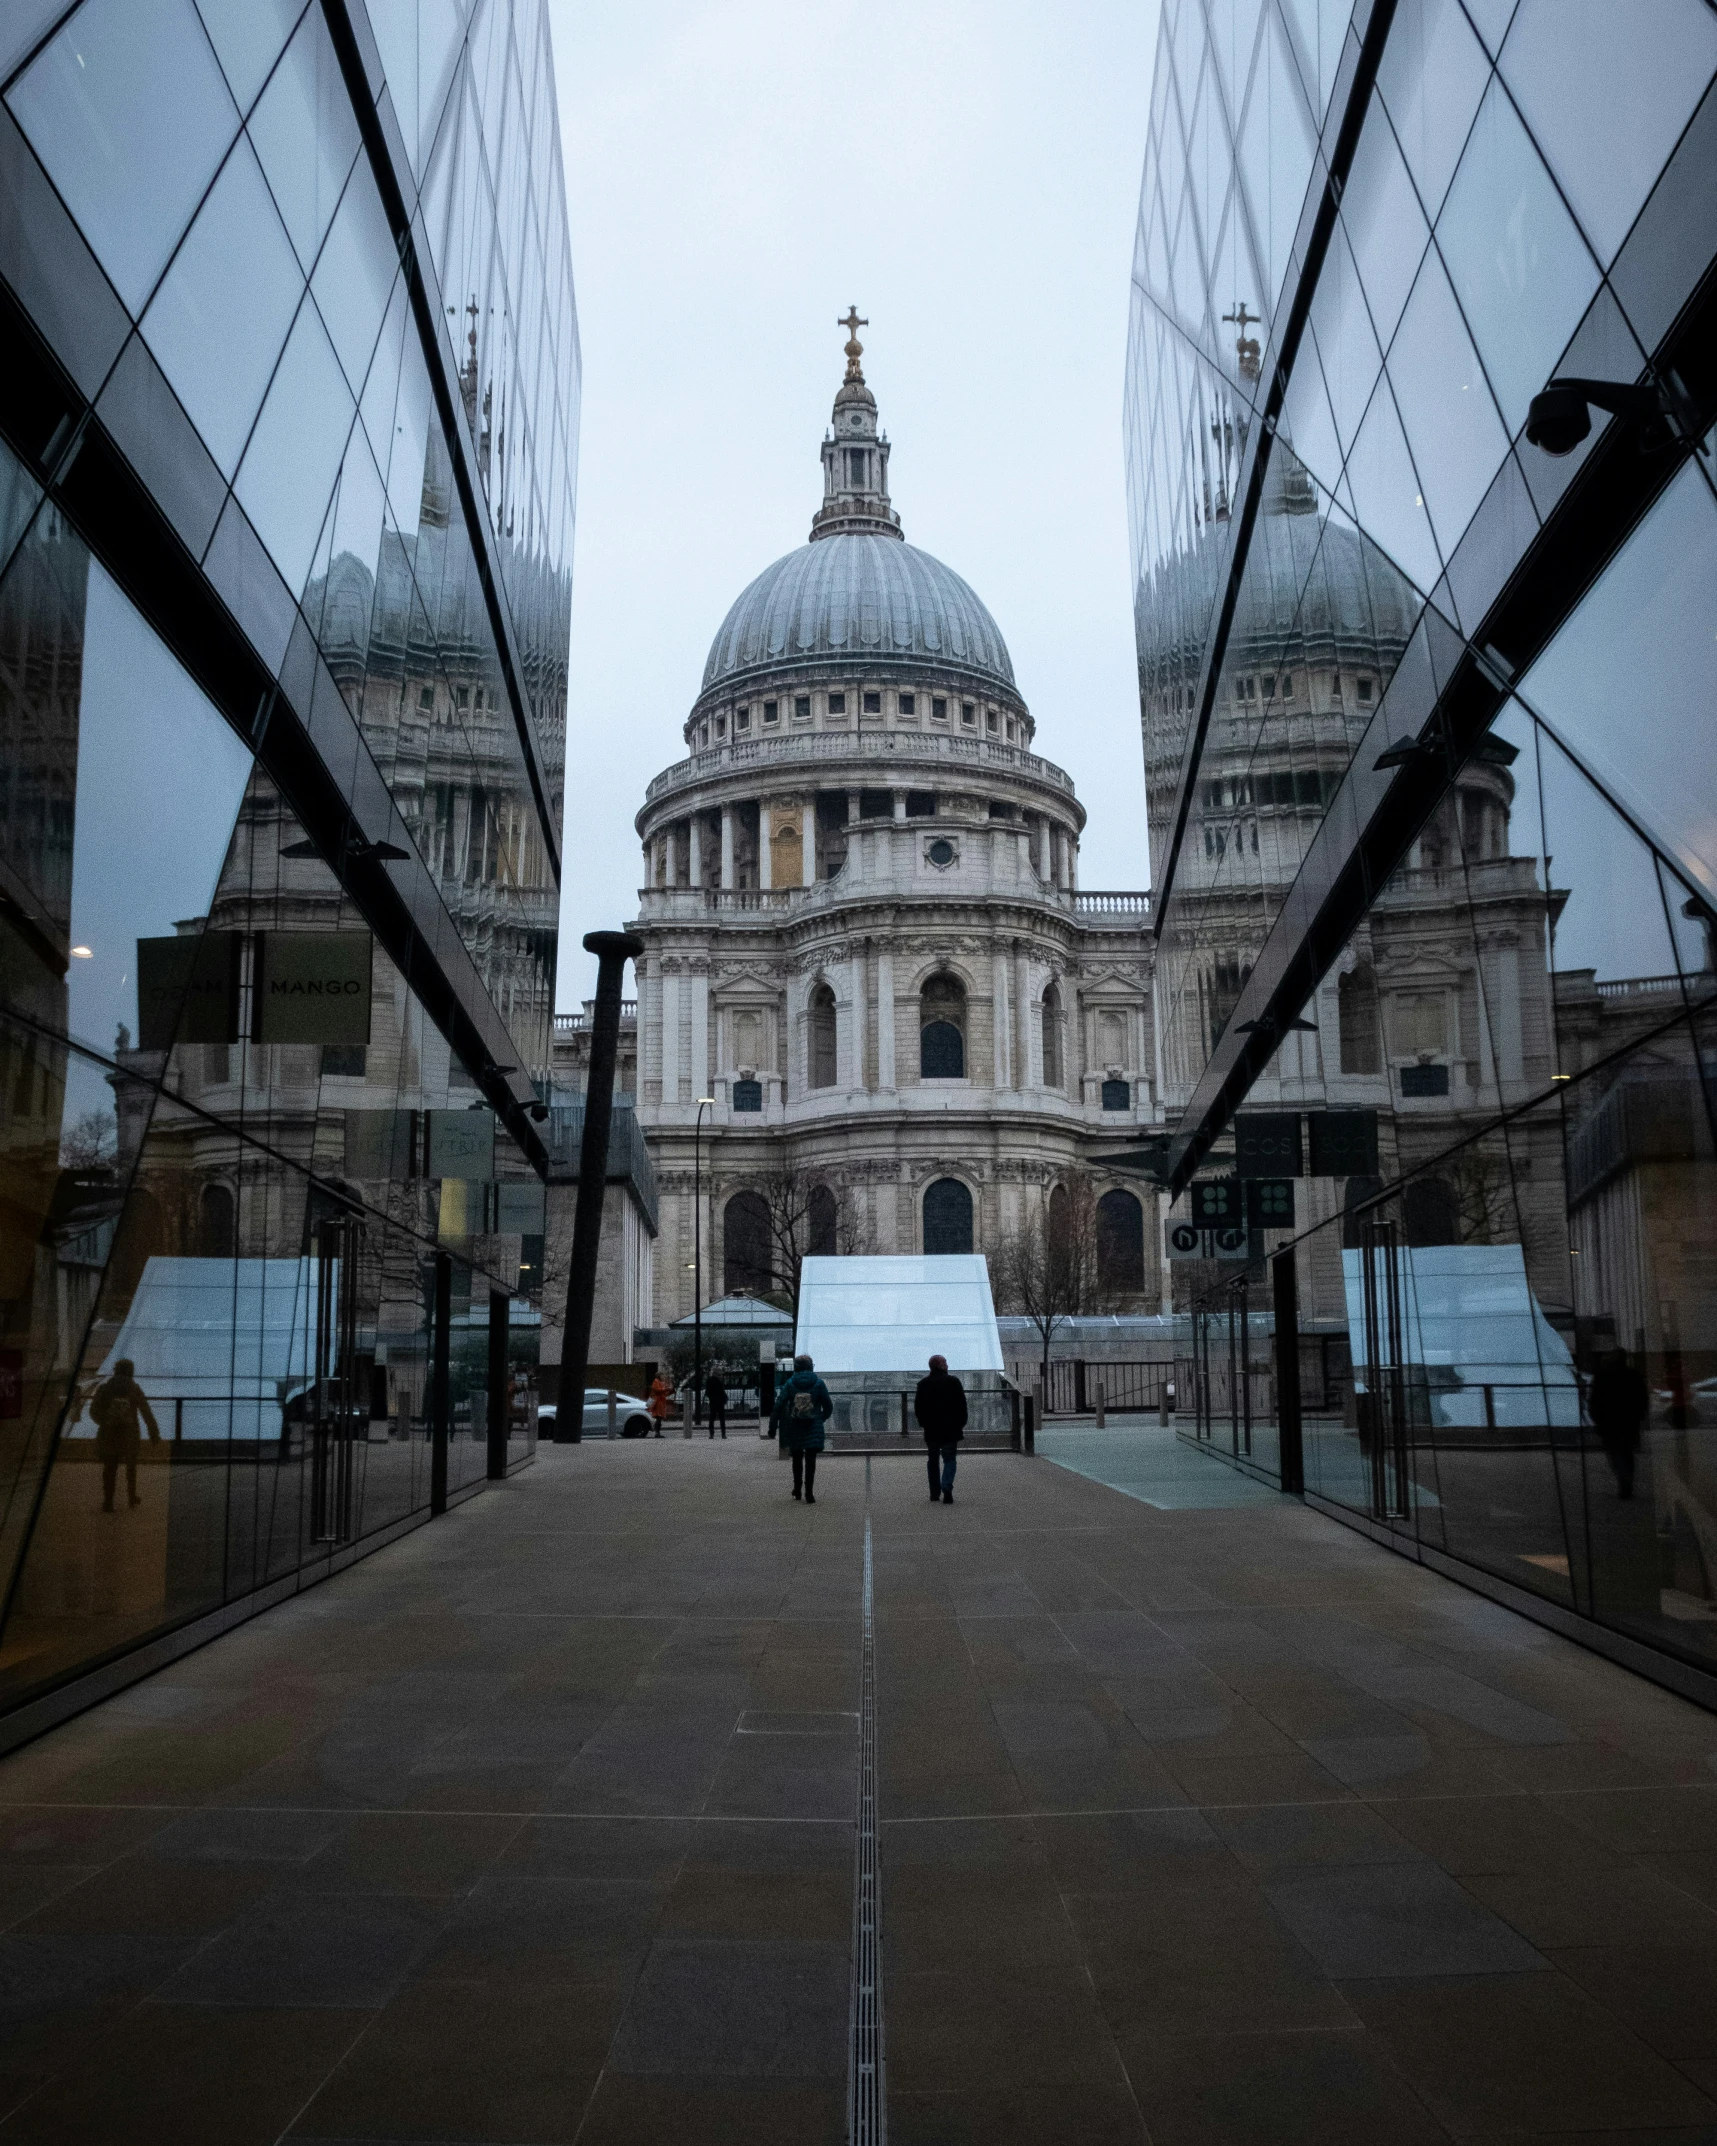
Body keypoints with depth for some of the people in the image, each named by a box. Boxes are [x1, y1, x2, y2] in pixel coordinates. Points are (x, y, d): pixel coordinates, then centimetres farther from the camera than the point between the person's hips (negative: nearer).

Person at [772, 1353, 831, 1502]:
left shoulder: (790, 1384, -3)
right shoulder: (818, 1383, -3)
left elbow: (779, 1405, -7)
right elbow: (828, 1406, 2)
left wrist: (774, 1425, 0)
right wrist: (821, 1419, 20)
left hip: (794, 1428, 1)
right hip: (813, 1428, -1)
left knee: (797, 1458, 17)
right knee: (810, 1460, 0)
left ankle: (797, 1490, 26)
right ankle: (808, 1492, -9)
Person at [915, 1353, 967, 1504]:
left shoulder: (923, 1384, 0)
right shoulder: (953, 1382, -5)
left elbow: (918, 1407, 2)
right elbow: (962, 1405, -3)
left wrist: (923, 1423, 14)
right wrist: (961, 1423, 6)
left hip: (931, 1429, 2)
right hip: (951, 1429, -2)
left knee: (933, 1460, 14)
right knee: (949, 1460, 2)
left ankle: (934, 1493, 15)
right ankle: (947, 1487, -20)